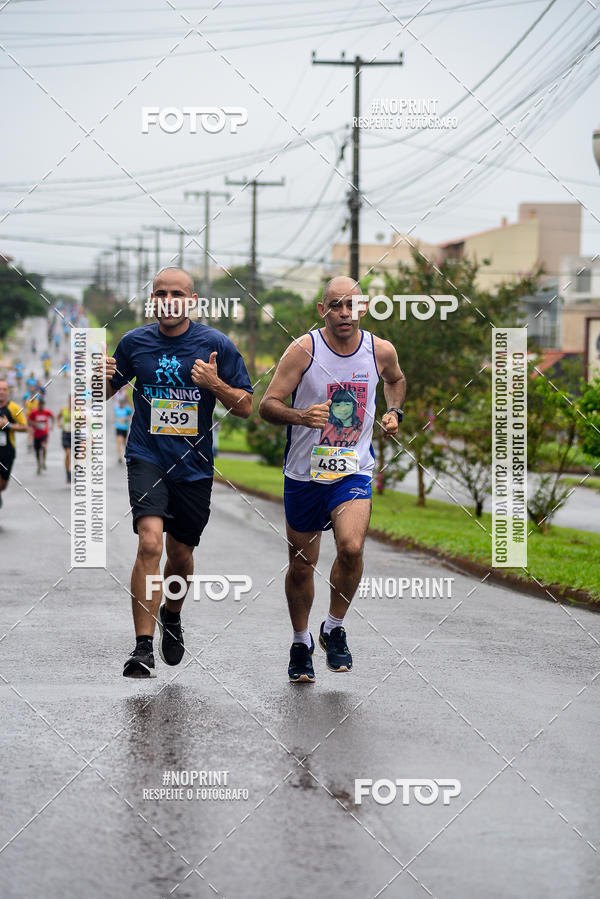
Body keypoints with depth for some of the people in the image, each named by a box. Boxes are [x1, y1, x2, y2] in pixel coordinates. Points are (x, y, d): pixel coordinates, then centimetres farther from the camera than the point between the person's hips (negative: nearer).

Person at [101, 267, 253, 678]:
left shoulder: (216, 344, -3)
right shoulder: (134, 342, 1)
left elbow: (245, 407, 0)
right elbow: (107, 391, 15)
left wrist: (215, 385, -19)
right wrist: (101, 377, -9)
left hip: (194, 465, 1)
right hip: (147, 458, -1)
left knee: (180, 553, 13)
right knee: (150, 542, -21)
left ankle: (172, 616, 46)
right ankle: (143, 649, -19)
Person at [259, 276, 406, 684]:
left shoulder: (381, 351, -3)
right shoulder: (303, 350, -12)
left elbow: (396, 379, 22)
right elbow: (267, 405, -13)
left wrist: (394, 412, 5)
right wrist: (300, 416, -31)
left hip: (354, 471, 0)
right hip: (304, 472, 0)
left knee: (352, 548, -23)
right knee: (301, 565, 8)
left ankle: (334, 628, 1)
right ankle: (301, 643, 31)